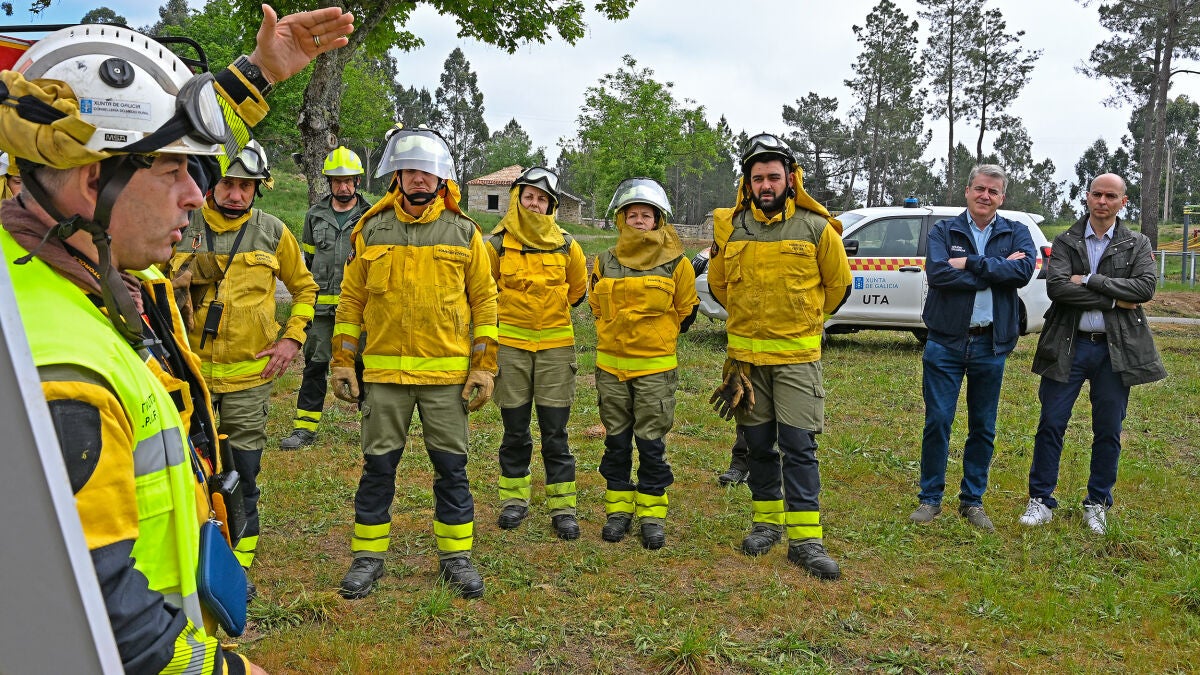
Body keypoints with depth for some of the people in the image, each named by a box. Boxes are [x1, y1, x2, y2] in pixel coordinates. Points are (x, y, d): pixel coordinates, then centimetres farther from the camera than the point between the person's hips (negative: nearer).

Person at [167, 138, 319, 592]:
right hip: (191, 370, 0)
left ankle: (240, 563, 23)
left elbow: (304, 288, 13)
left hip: (250, 373, 0)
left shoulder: (272, 232, 1)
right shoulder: (182, 227, -2)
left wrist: (293, 337, 1)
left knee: (243, 474, 8)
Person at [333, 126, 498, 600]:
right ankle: (368, 556, 21)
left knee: (451, 466, 7)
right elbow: (351, 300, 9)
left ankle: (456, 557, 20)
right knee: (378, 464, 7)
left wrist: (484, 366, -1)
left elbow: (484, 302, 4)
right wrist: (342, 360, 4)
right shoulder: (370, 231, 4)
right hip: (383, 371, 1)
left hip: (447, 372, 0)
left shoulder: (464, 234, 2)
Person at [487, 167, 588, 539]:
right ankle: (515, 499, 22)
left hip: (555, 345, 0)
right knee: (515, 431, 8)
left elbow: (577, 289, 18)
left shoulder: (566, 244, 2)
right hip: (511, 345, 0)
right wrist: (512, 314, 11)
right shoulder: (497, 244, 0)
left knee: (555, 433, 2)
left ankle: (563, 507, 9)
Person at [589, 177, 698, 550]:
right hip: (611, 366, 3)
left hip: (656, 368, -3)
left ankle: (652, 515, 11)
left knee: (652, 444, 1)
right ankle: (619, 509, 21)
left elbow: (685, 311, 10)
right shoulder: (604, 263, 4)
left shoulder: (675, 263, -3)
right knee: (616, 441, 9)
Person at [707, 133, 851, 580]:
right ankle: (768, 521, 26)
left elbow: (838, 284, 10)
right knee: (758, 443, 11)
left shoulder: (816, 228, -5)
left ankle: (806, 538, -1)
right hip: (746, 354, 3)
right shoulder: (730, 228, 1)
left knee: (799, 446, -6)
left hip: (797, 355, -3)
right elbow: (718, 283, 19)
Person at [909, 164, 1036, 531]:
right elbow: (937, 273, -17)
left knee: (984, 428, 10)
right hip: (946, 340, -1)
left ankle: (972, 500, 23)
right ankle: (930, 498, 13)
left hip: (991, 344, 2)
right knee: (937, 421, 0)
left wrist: (970, 263, -16)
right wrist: (995, 270, -14)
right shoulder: (944, 231, 2)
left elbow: (1024, 271, -15)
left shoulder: (1016, 233, 6)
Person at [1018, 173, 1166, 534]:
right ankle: (1041, 501, 11)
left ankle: (1098, 504, 22)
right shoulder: (1065, 242, 3)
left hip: (1116, 349, 1)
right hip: (1069, 346, -1)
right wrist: (1113, 300, -13)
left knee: (1108, 432, 7)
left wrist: (1090, 280, -15)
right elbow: (1056, 287, -12)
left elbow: (1146, 287, -11)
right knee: (1051, 425, 1)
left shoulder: (1137, 245, 6)